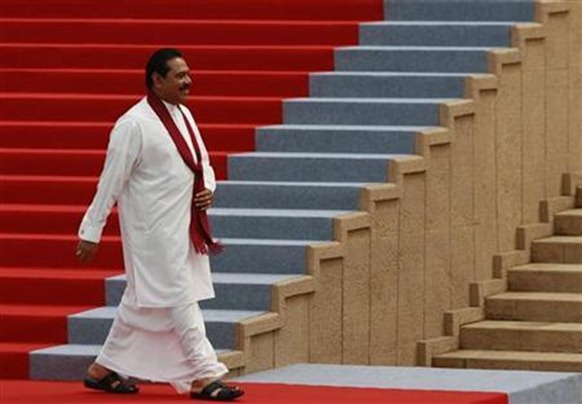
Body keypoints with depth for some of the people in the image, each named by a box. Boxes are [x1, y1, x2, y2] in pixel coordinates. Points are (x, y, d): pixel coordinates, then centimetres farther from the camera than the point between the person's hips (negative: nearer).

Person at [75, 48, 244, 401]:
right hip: (154, 229, -8)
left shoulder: (183, 114, 10)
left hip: (182, 226, 8)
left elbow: (201, 161, 23)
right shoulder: (134, 125, -15)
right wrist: (91, 232, -10)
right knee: (180, 299, -8)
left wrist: (208, 188, 1)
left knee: (141, 300, 14)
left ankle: (105, 369, 24)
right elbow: (111, 182, -13)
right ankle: (204, 375, -5)